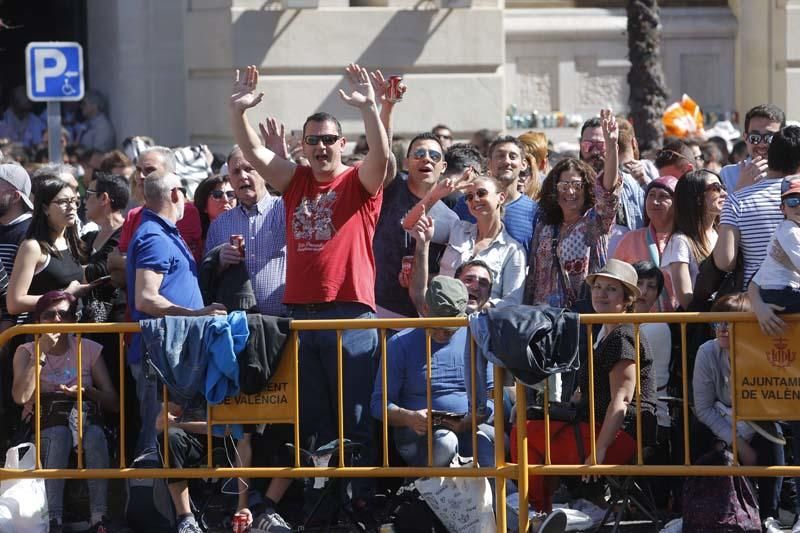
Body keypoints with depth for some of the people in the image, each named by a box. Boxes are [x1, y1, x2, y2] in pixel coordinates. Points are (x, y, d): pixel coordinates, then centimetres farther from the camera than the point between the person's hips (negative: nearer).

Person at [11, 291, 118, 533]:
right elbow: (21, 396, -11)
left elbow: (113, 402, 8)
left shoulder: (89, 350, 12)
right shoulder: (26, 352, 9)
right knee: (58, 434, -37)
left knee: (95, 434, -35)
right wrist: (42, 353, -10)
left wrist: (87, 392, -12)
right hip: (43, 423, -1)